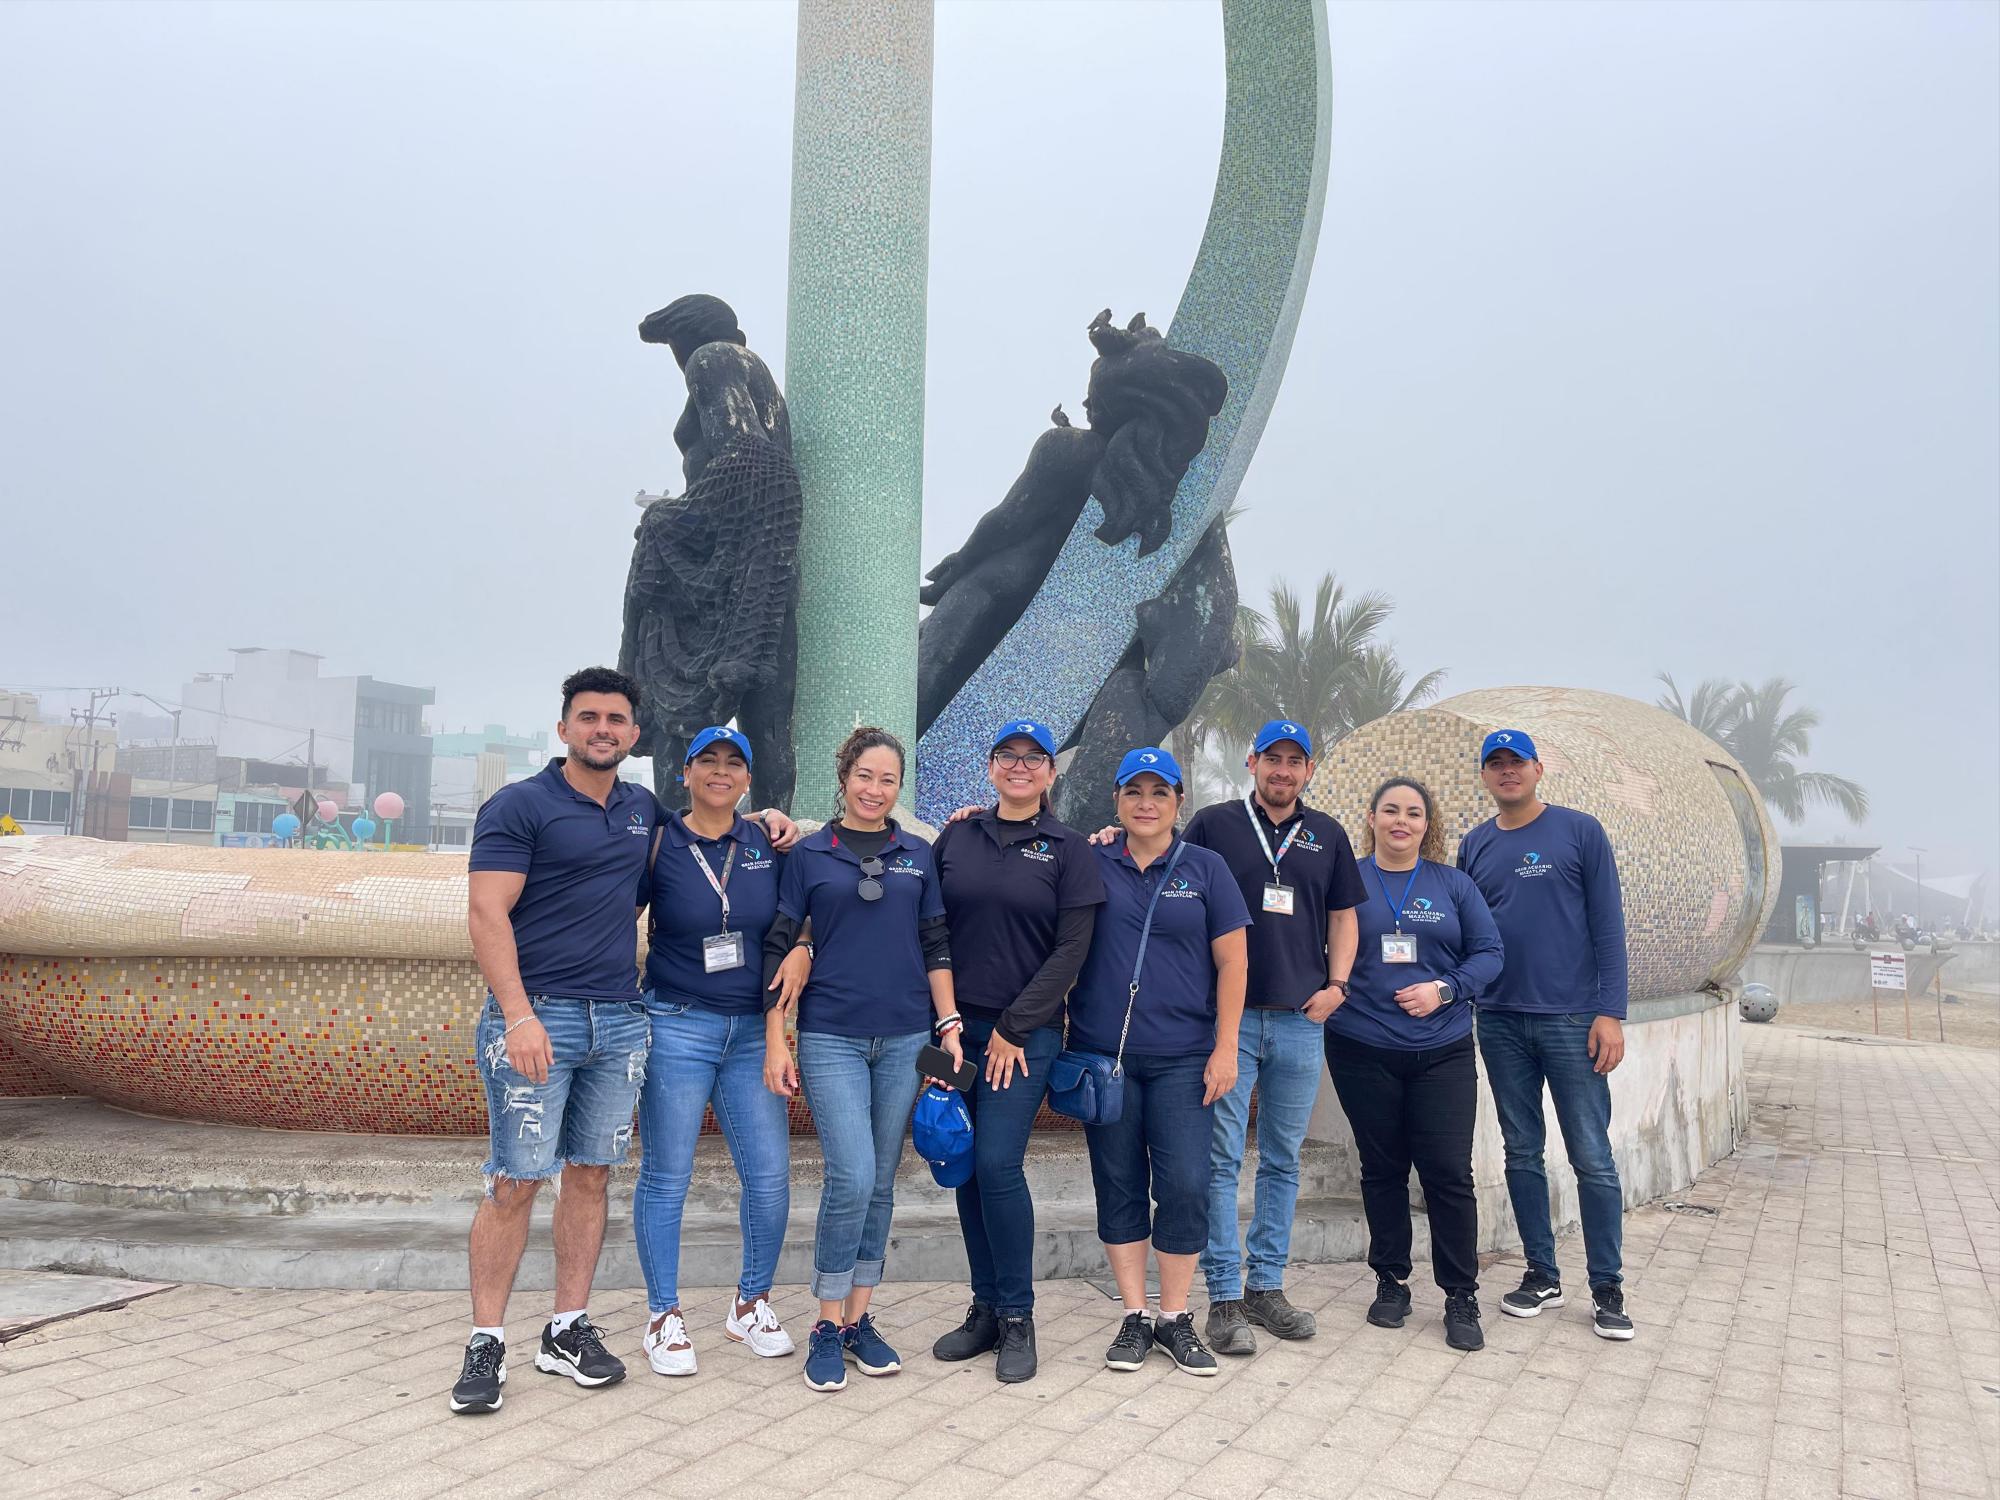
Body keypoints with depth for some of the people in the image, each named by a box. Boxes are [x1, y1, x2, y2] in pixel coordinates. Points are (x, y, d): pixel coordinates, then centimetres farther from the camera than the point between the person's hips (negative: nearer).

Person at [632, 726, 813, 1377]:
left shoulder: (766, 844, 6)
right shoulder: (659, 842, -2)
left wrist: (802, 950, -5)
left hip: (752, 1031, 3)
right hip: (676, 1027, -3)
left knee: (771, 1177, 2)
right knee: (667, 1177, 3)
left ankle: (751, 1305, 22)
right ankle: (664, 1317, 20)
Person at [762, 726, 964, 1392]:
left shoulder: (918, 855, 10)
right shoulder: (809, 855, 3)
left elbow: (936, 946, 12)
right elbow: (778, 950, 2)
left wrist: (950, 1025, 3)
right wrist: (775, 1042, -3)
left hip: (905, 1038, 3)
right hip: (831, 1037, -3)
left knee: (880, 1184, 7)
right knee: (852, 1178, -12)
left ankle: (858, 1320, 20)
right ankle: (827, 1327, 4)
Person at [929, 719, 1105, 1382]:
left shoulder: (1069, 850, 1)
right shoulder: (956, 838, 9)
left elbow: (1071, 950, -4)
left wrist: (1015, 1027, -9)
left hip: (1026, 1034, -3)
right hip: (957, 1027, 3)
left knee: (997, 1165, -10)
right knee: (966, 1167, 6)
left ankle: (1018, 1318, 6)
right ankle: (985, 1308, 20)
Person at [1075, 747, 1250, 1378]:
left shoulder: (1205, 868, 4)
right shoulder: (1091, 865, 5)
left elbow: (1231, 961, 3)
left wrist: (1225, 1049, -3)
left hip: (1183, 1057, -1)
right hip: (1103, 1053, 1)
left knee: (1184, 1185, -3)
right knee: (1118, 1184, 7)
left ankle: (1175, 1316, 14)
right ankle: (1135, 1316, 19)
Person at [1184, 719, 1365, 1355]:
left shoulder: (1328, 835, 12)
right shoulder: (1213, 823, 2)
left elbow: (1342, 915, 16)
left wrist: (1336, 983, 4)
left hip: (1301, 1018, 4)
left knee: (1283, 1160, 10)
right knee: (1222, 1159, -3)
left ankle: (1267, 1285, 21)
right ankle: (1224, 1297, 4)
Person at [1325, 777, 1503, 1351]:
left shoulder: (1453, 884, 6)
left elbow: (1488, 953, 4)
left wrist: (1444, 989, -11)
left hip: (1441, 1050, 0)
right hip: (1363, 1050, 0)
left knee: (1448, 1171, -3)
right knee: (1382, 1169, 9)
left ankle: (1462, 1297, 10)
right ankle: (1391, 1282, 24)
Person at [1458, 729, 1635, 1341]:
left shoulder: (1580, 831, -1)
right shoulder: (1473, 847, 10)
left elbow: (1608, 924, -4)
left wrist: (1610, 1012, -10)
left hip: (1571, 1020, -4)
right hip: (1500, 1024, 4)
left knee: (1592, 1158, 0)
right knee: (1522, 1153, 10)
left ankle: (1607, 1288, 12)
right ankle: (1542, 1275, 21)